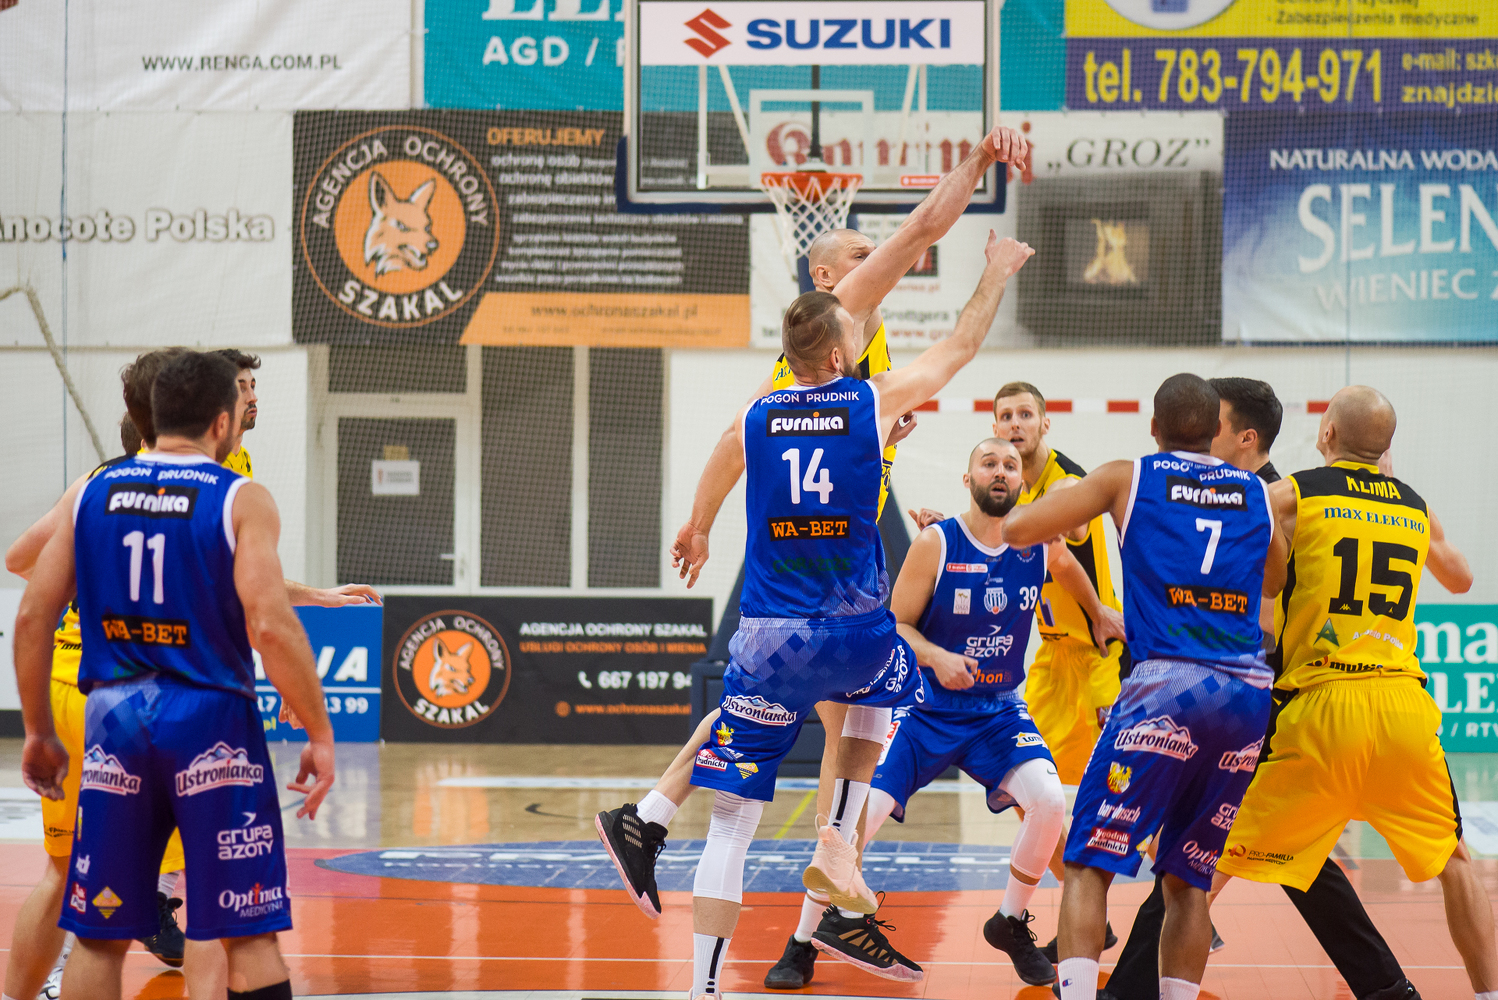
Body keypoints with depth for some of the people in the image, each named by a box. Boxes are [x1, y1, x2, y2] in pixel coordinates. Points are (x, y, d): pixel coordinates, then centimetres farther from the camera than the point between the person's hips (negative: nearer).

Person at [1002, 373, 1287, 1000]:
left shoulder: (1128, 478, 9)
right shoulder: (1258, 494, 19)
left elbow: (1017, 530, 5)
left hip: (1167, 686, -4)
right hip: (1249, 692, 4)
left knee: (1089, 866, -1)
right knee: (1188, 882, 14)